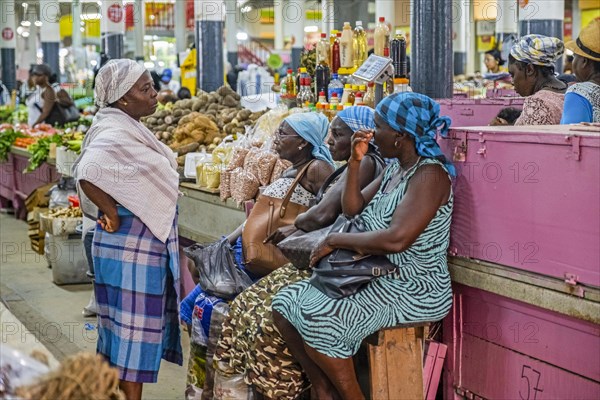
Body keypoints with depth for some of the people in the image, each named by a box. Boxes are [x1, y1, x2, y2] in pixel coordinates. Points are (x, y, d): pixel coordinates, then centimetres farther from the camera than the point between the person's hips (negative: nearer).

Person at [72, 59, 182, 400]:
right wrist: (112, 215, -24)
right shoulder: (115, 133, -19)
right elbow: (88, 173, -35)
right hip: (132, 245, -10)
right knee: (135, 327, -2)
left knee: (125, 327, 16)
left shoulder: (130, 128, 11)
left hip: (150, 241, 10)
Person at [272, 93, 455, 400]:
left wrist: (335, 240, -17)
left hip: (413, 291, -10)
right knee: (286, 302, -2)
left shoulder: (429, 173, -18)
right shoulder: (394, 169, 11)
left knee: (317, 317, -26)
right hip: (376, 278, 10)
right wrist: (355, 162, 1)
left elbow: (396, 239, -30)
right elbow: (352, 209, 15)